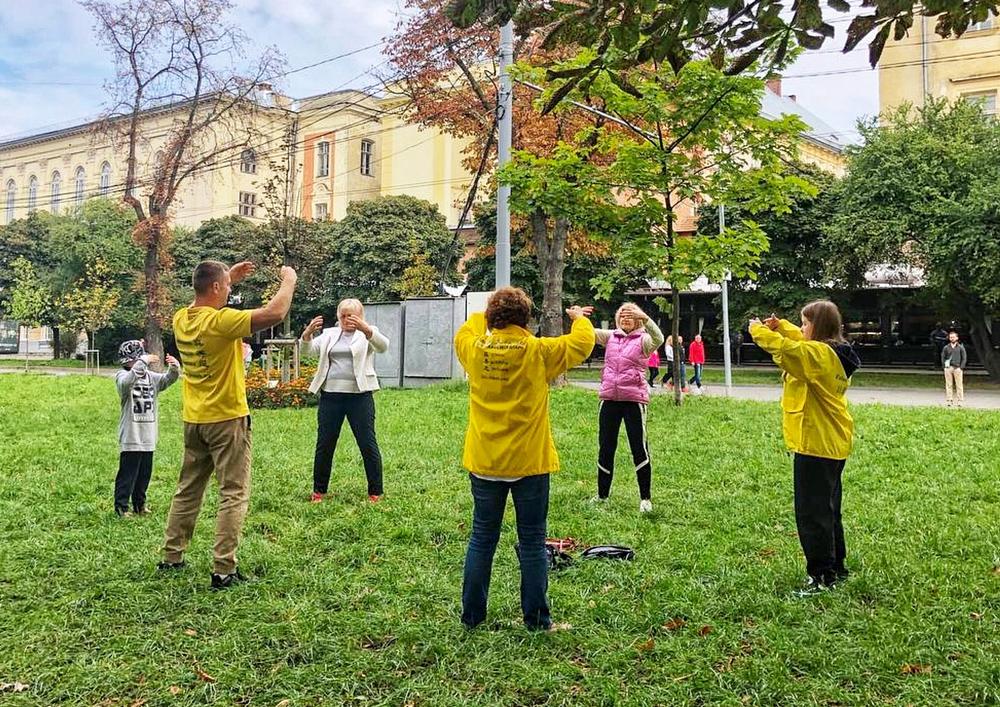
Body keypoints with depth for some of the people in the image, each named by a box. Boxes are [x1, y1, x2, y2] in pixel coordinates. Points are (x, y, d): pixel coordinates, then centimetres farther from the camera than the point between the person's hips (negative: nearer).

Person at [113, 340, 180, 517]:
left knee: (144, 474, 15)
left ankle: (140, 504, 28)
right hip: (131, 437, -6)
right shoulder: (122, 376, -8)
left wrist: (174, 368, -22)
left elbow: (167, 379, -2)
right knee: (127, 474, 0)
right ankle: (121, 506, 10)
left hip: (149, 437, 6)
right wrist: (143, 362, -35)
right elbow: (127, 381, -30)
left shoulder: (151, 376, 9)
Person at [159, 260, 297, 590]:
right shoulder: (221, 320, -20)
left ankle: (171, 557, 27)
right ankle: (223, 571, 0)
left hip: (194, 420, 8)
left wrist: (229, 278, 22)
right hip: (227, 419, -7)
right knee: (233, 495, 0)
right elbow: (274, 313, -27)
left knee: (187, 490, 19)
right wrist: (289, 280, -11)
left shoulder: (181, 319, 2)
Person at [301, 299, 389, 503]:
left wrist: (365, 329, -35)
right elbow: (310, 350, 2)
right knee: (324, 444, 8)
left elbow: (383, 346, -17)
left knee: (368, 444, 0)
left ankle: (375, 492, 10)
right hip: (330, 395, 3)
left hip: (359, 396, -3)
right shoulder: (329, 334, 15)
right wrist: (308, 332, -19)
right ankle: (319, 490, 22)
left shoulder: (368, 333, 4)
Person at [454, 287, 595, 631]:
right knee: (532, 542, 8)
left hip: (484, 462, 3)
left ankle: (471, 615, 21)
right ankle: (536, 618, 15)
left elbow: (464, 333, 21)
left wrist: (487, 317, 35)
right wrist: (579, 317, 21)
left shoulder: (474, 348, -2)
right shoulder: (539, 351, -10)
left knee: (482, 538, 13)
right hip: (529, 463, -3)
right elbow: (582, 342, 2)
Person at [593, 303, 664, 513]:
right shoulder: (610, 336, 10)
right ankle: (602, 495, 23)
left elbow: (658, 339, -22)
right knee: (605, 449, 10)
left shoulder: (643, 340, -1)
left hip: (634, 399, -4)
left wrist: (645, 318, -39)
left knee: (639, 449, 0)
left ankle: (645, 498, 12)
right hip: (609, 398, 4)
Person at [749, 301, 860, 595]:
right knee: (828, 510, 20)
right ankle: (836, 568, 30)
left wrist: (757, 329, -13)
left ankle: (822, 576, 6)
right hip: (834, 443, 10)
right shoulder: (835, 353, 9)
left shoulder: (817, 354, -19)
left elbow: (783, 347, -30)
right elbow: (802, 344, 25)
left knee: (811, 513, -1)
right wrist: (781, 326, 11)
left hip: (815, 444, -10)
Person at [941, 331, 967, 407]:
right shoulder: (946, 348, 9)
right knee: (948, 385, 2)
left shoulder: (961, 347, 5)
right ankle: (949, 401, 6)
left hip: (957, 368, -1)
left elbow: (964, 358, 5)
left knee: (959, 385, -1)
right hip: (948, 368, 1)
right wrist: (944, 366, 2)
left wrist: (961, 367, -4)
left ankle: (960, 401, 2)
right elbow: (942, 357, 12)